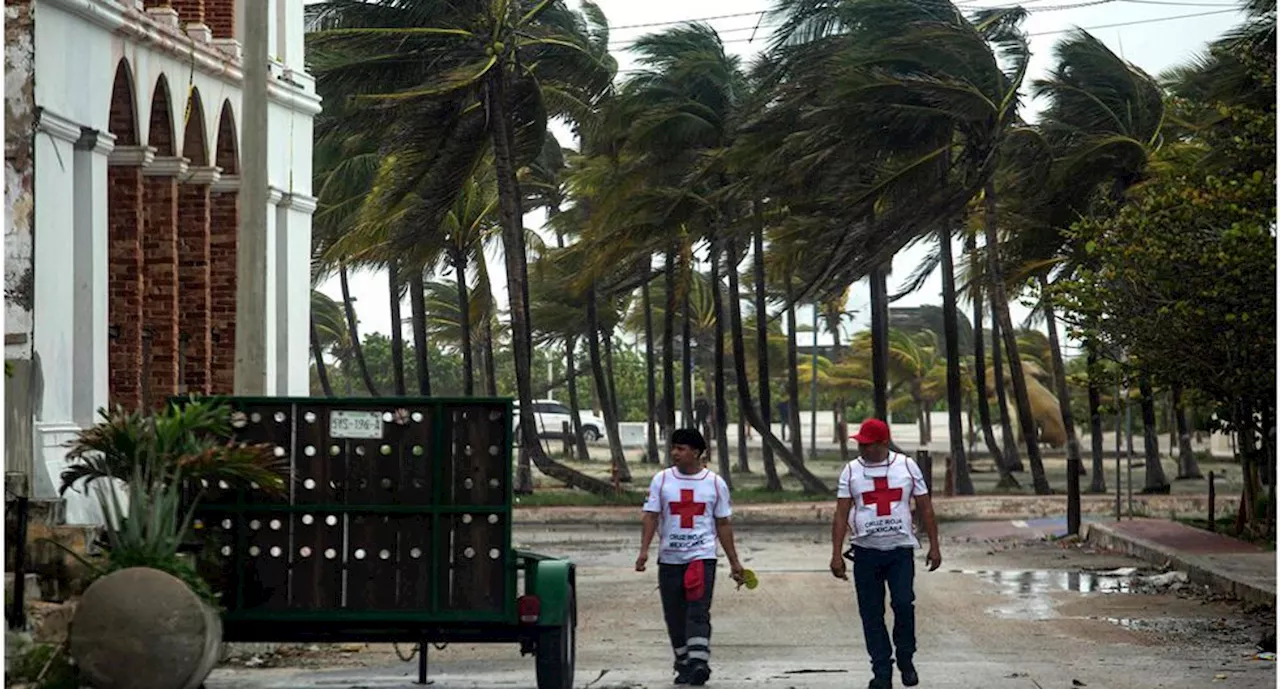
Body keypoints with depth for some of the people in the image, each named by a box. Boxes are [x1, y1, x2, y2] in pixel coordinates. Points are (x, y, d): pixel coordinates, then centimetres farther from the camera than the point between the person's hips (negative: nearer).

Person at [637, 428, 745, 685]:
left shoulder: (715, 483, 3)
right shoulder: (661, 480, 4)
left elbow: (723, 524, 9)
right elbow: (651, 516, -1)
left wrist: (734, 561, 8)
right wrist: (644, 550, -15)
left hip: (702, 557, -2)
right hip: (669, 558, 2)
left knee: (698, 612, -15)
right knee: (674, 616, 6)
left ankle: (699, 662, -21)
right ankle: (684, 664, 17)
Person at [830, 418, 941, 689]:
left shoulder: (907, 466, 3)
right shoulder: (851, 471, 3)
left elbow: (925, 508, 7)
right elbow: (841, 514, 2)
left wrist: (934, 546, 4)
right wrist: (836, 554, -4)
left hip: (901, 549, -1)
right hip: (866, 551, 1)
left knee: (903, 603, -13)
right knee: (871, 613, 1)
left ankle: (906, 659, 10)